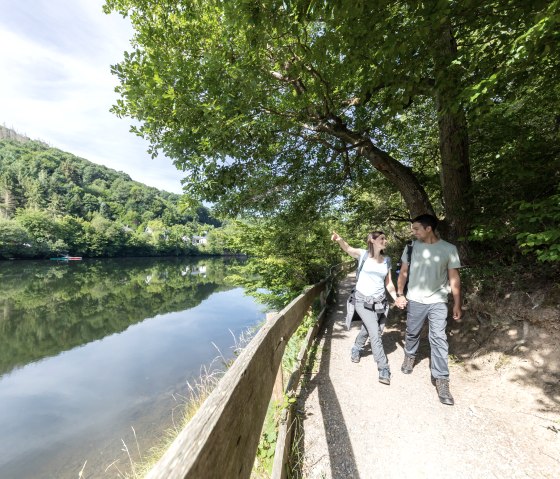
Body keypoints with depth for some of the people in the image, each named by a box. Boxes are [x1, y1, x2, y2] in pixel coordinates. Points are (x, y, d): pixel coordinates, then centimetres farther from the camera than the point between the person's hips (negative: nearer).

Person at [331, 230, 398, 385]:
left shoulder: (387, 261, 5)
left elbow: (389, 283, 10)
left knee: (368, 329, 20)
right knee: (375, 333, -10)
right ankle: (384, 369, 7)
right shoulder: (363, 254, -10)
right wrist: (339, 239, -52)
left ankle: (356, 349, 48)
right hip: (363, 301, -5)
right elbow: (347, 248, -31)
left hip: (379, 301, 5)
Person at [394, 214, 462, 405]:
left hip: (438, 301, -1)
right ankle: (409, 357, 41)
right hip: (414, 300, 2)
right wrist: (400, 294, 0)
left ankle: (441, 380, 9)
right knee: (412, 333, 15)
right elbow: (403, 272, 5)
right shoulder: (411, 247, -2)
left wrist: (457, 304, -4)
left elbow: (454, 278, -2)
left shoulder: (449, 249, -6)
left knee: (439, 338, -3)